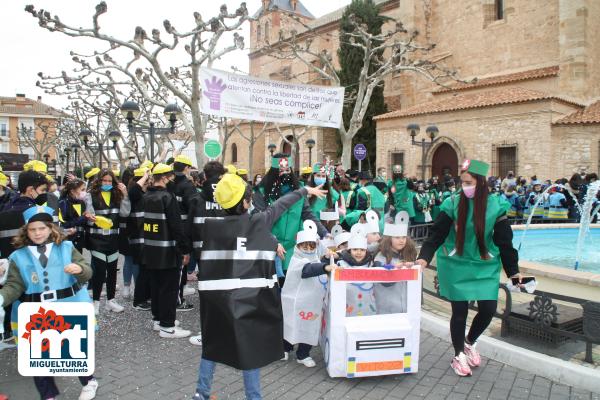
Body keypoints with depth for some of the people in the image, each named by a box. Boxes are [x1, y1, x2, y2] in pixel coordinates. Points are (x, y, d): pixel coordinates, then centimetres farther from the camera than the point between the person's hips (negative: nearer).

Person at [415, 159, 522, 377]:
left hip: (485, 266, 2)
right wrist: (424, 257, -22)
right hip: (456, 265, -1)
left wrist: (513, 270, 3)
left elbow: (504, 241, 0)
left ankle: (469, 342, 32)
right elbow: (437, 234, -10)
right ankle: (458, 355, 26)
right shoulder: (453, 203, -11)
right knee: (460, 311, 3)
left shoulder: (496, 205, -7)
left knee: (488, 309, 1)